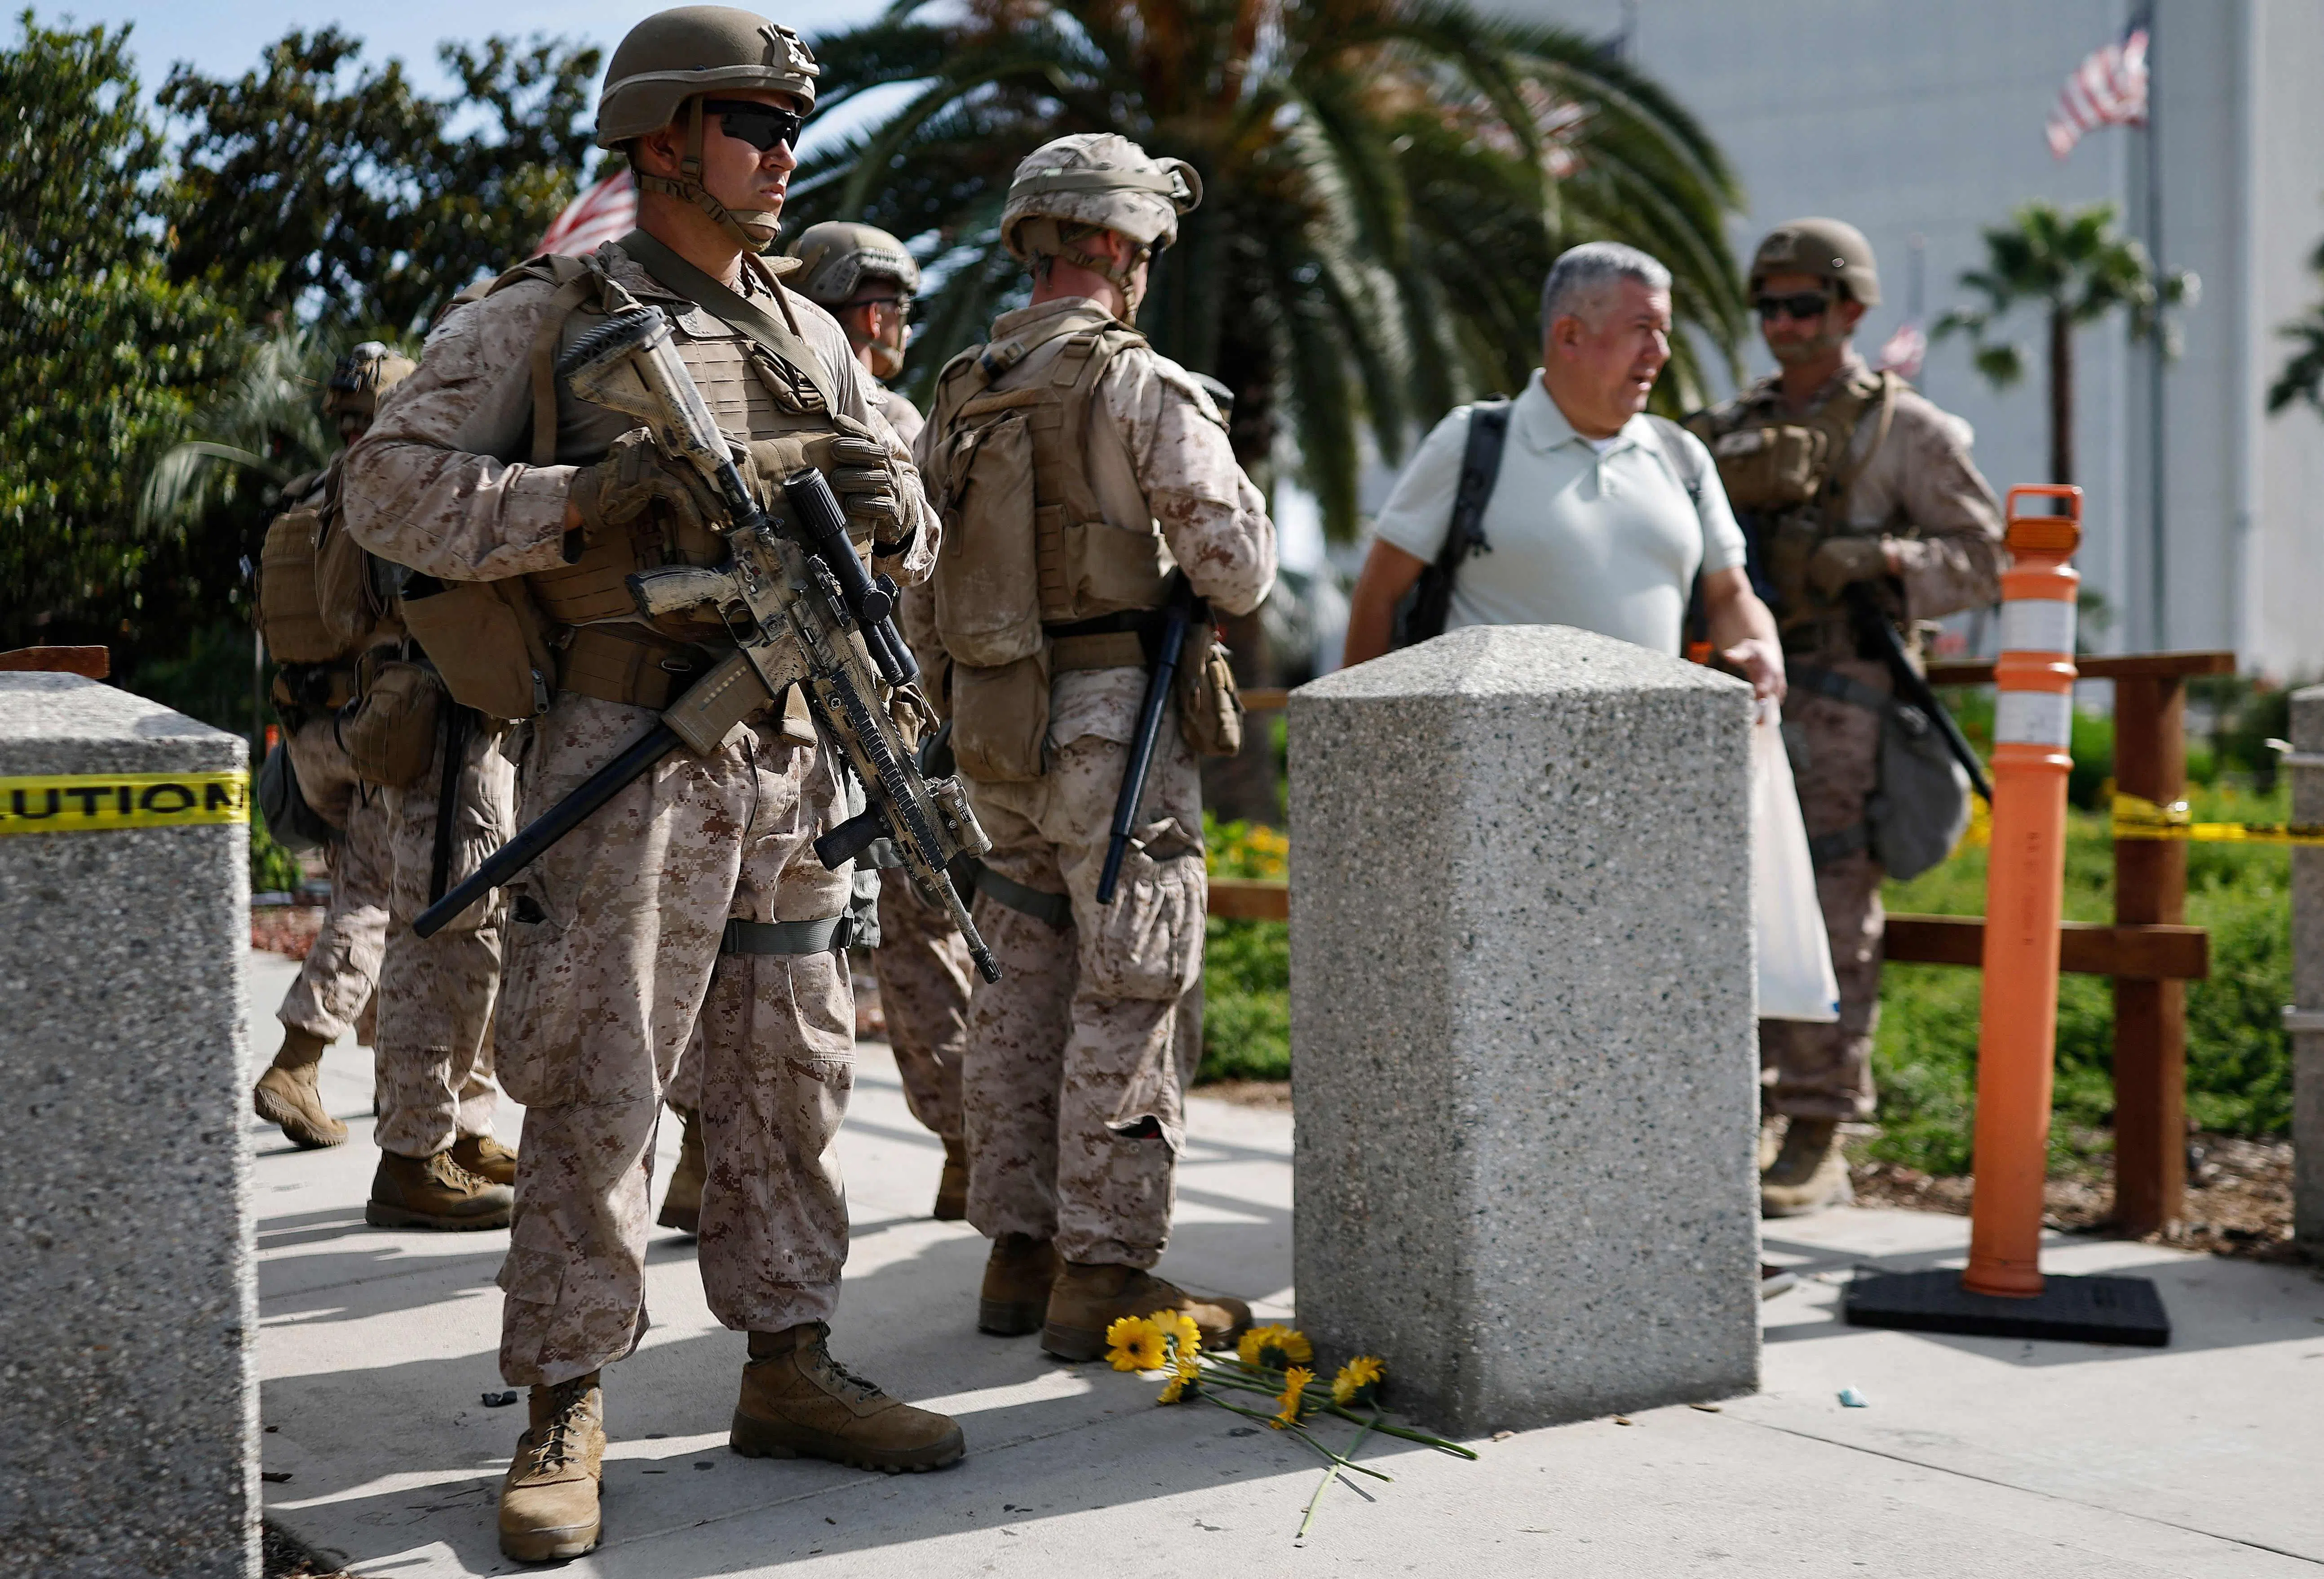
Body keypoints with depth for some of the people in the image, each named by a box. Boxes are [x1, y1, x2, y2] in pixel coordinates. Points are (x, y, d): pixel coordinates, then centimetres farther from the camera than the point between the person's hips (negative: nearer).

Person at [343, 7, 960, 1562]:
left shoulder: (807, 331, 15)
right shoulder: (539, 318, -1)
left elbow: (912, 539, 18)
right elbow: (394, 485, -10)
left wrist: (880, 498, -6)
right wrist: (592, 501, -21)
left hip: (789, 751, 6)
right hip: (629, 747, -6)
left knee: (787, 1073, 11)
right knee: (597, 1087, -4)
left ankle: (790, 1373, 22)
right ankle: (567, 1419, 5)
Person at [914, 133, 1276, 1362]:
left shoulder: (958, 394, 11)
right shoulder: (1142, 389, -11)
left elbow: (922, 560, 15)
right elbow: (1239, 573, -12)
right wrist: (1238, 496, 9)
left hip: (990, 722, 7)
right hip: (1112, 721, -7)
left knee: (1023, 987, 13)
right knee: (1132, 999, -2)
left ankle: (1018, 1250, 19)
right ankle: (1103, 1275, 0)